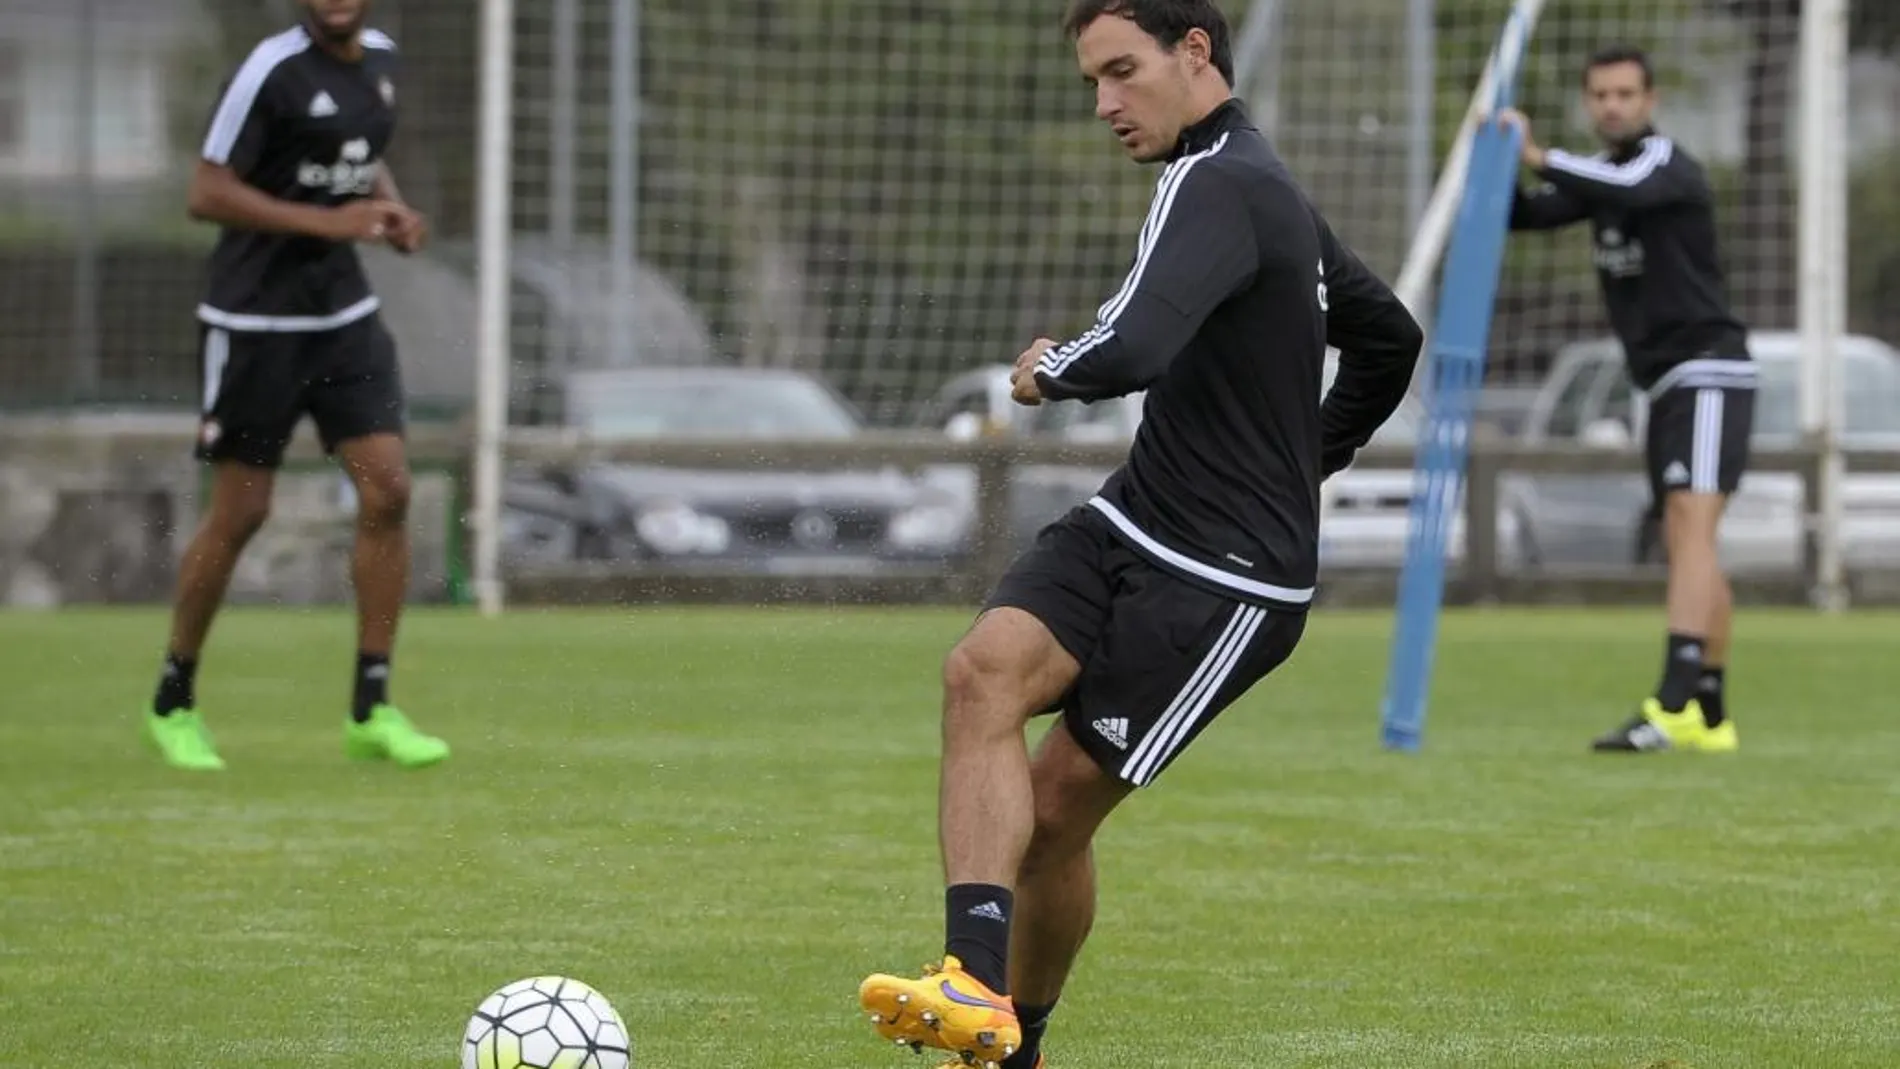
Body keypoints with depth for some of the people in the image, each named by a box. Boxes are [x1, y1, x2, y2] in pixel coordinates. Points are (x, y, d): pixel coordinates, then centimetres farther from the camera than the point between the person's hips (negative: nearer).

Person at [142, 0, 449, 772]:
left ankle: (372, 709, -1)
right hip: (255, 322, -6)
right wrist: (328, 222, -22)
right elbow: (208, 194, -17)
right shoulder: (272, 71, -16)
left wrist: (391, 212, 3)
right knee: (238, 514, 0)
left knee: (387, 491, -6)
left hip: (343, 312, 6)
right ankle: (174, 702, 18)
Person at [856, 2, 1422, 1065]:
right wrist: (1301, 465, 33)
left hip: (1227, 579, -9)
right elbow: (1391, 338, 29)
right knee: (984, 671, -15)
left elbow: (1130, 354, -33)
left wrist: (1051, 369, -11)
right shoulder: (1265, 188, 15)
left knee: (1059, 805, -6)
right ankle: (980, 982, -26)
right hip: (1127, 528, 9)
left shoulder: (1217, 186, -17)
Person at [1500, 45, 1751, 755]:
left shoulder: (1666, 166, -11)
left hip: (1709, 371, -10)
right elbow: (1526, 215, 5)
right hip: (1667, 384, 10)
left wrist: (1536, 155, -41)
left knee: (1691, 524, -22)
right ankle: (1710, 720, 16)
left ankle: (1674, 705, -37)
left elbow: (1626, 189, -34)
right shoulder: (1604, 172, 15)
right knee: (1685, 552, 11)